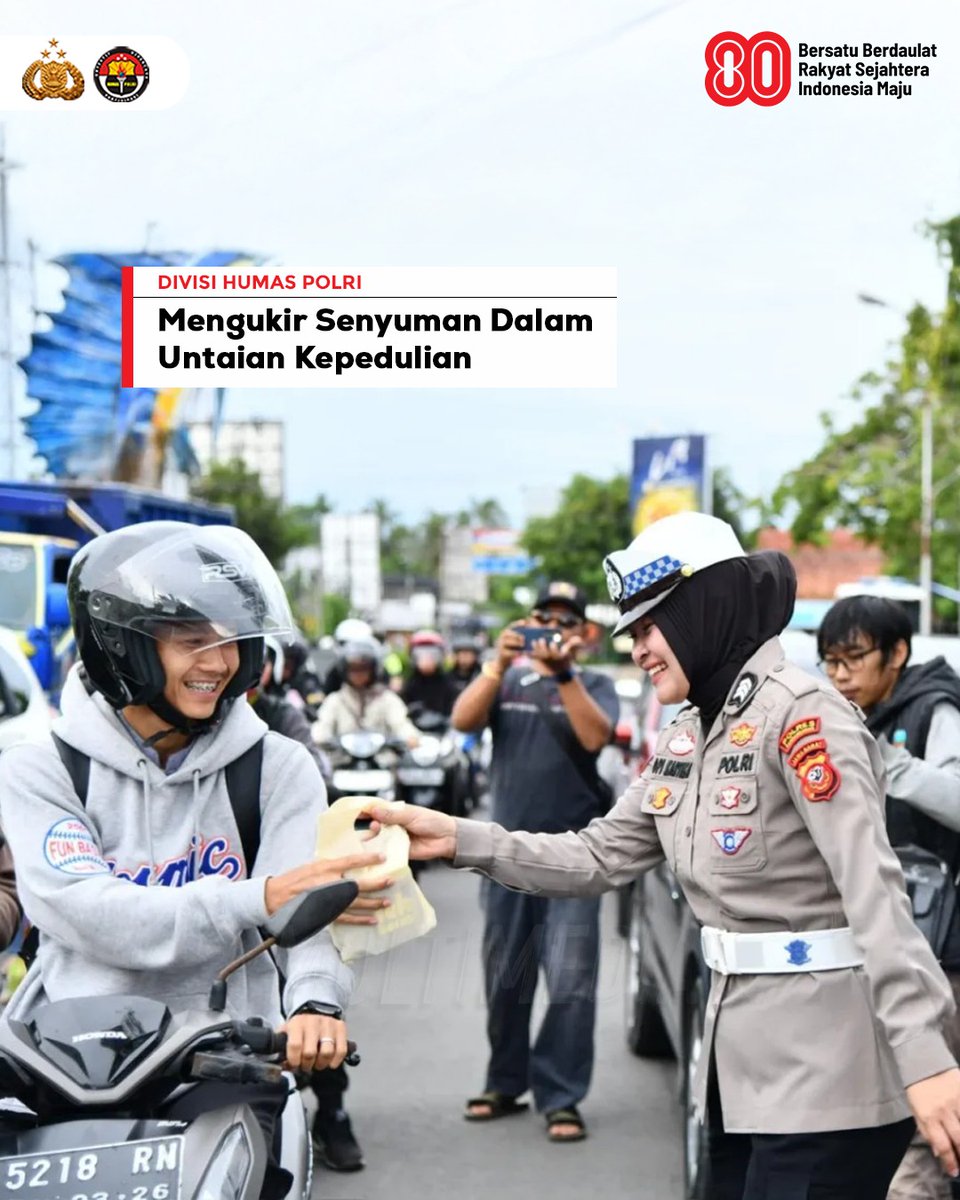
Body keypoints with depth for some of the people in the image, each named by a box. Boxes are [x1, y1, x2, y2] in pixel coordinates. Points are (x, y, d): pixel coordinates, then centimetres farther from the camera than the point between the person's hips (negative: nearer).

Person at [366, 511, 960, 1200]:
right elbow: (599, 859, 13)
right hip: (743, 1060, 9)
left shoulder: (798, 712, -15)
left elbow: (872, 887, -23)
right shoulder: (685, 739, 12)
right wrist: (459, 840, 3)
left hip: (827, 1066, -9)